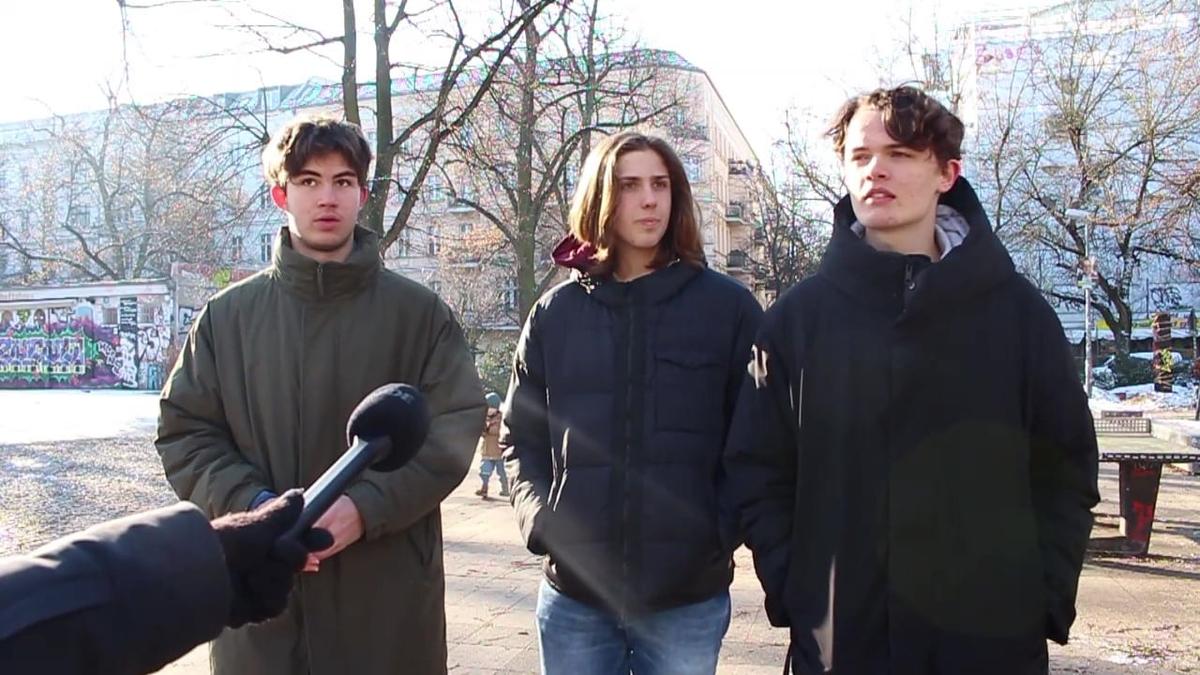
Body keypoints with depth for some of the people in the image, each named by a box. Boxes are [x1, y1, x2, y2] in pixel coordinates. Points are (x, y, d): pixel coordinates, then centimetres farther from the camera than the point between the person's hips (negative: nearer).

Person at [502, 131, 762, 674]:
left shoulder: (728, 307, 0)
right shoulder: (555, 313, 5)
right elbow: (521, 437, 9)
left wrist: (725, 525, -10)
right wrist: (540, 517, -5)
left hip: (690, 595, -1)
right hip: (573, 596, 2)